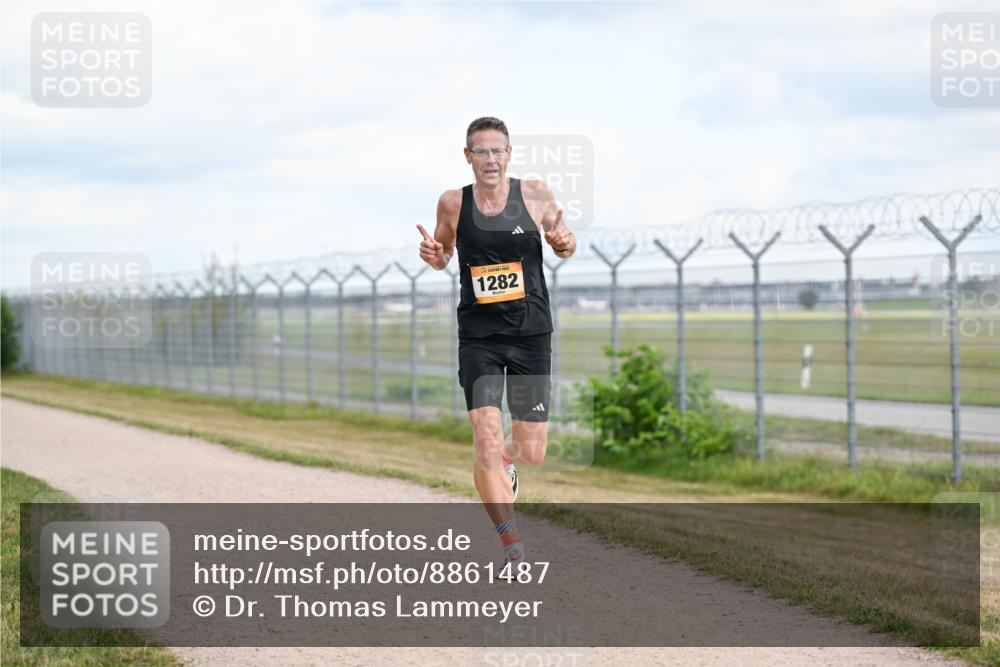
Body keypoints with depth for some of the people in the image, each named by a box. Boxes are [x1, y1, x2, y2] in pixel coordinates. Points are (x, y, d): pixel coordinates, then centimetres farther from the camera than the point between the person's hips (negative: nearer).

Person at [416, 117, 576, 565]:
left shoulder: (536, 195, -2)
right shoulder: (453, 203, -1)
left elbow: (561, 246, 13)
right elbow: (444, 255, 15)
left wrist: (566, 243, -10)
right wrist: (433, 254, -8)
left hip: (531, 336, 1)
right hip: (479, 338, -1)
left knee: (532, 453, 5)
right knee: (487, 442, -15)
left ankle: (506, 462, 44)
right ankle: (512, 546, -4)